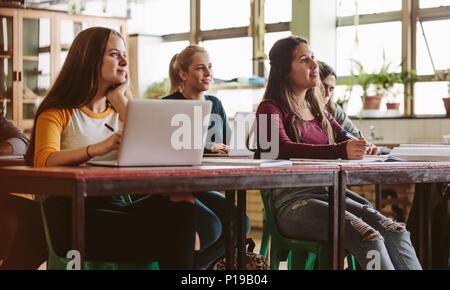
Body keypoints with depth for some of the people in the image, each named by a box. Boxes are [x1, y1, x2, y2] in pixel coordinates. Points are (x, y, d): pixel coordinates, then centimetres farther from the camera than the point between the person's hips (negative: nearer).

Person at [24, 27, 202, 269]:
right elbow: (43, 160, -16)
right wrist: (99, 149, -33)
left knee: (181, 202, -26)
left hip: (120, 205, 5)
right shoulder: (58, 113, 6)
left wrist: (120, 99, 6)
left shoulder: (119, 111, 24)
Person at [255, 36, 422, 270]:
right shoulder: (271, 108, 1)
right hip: (291, 200, -6)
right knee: (368, 237, -31)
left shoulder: (316, 108, 26)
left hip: (329, 192, 7)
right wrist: (341, 151, -32)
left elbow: (344, 138, 24)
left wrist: (362, 147, -3)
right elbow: (283, 148, -17)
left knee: (395, 232, -21)